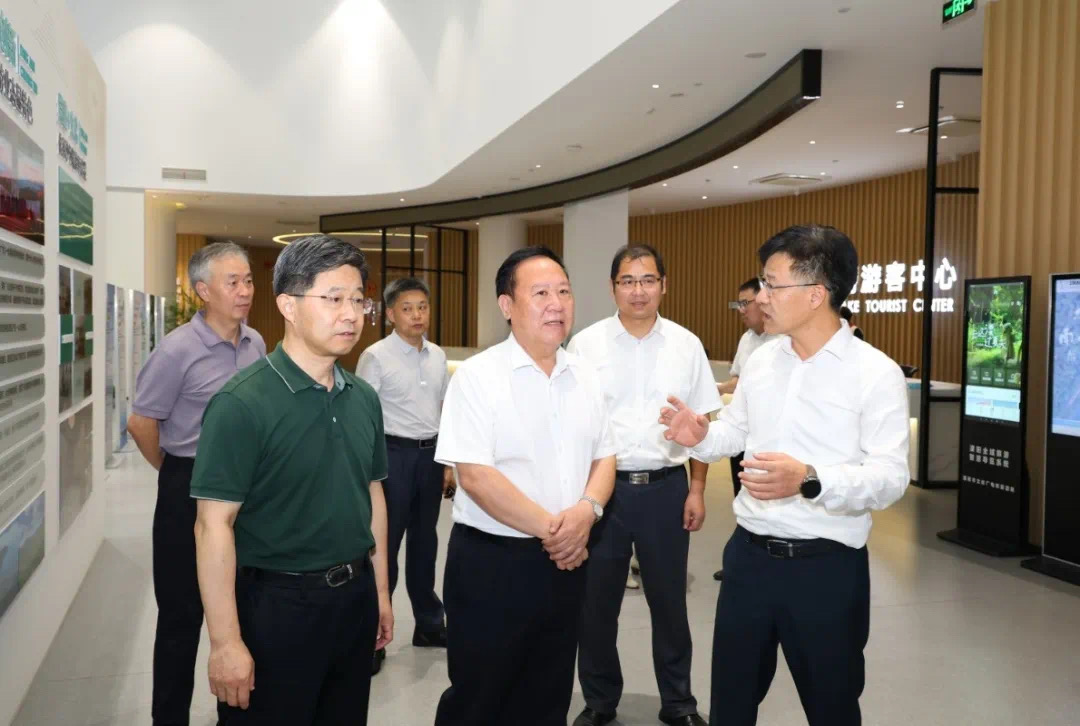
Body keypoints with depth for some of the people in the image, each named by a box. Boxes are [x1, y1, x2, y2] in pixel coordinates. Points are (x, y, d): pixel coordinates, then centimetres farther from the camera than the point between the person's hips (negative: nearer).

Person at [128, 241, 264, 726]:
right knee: (182, 612, 6)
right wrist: (176, 472, 3)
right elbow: (141, 423, -10)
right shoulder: (177, 350, -17)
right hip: (191, 490, -6)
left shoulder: (255, 343, 2)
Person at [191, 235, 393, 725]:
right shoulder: (242, 403, -17)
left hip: (355, 596, 6)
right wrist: (226, 642, -18)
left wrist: (380, 591, 14)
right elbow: (215, 525, -17)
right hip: (276, 604, -6)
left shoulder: (364, 399, 4)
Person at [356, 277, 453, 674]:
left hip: (431, 454, 6)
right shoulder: (375, 356, -10)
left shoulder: (438, 356, 7)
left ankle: (429, 624, 33)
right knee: (384, 544, 1)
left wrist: (449, 461, 11)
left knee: (425, 541, 18)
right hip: (394, 454, -6)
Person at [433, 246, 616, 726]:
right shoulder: (478, 376, -12)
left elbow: (604, 457, 10)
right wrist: (550, 527, -16)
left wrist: (586, 511, -10)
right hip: (491, 563, -5)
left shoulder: (585, 377, 6)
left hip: (565, 560, 6)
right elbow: (475, 475, -18)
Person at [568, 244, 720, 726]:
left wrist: (697, 489, 2)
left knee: (669, 600, 13)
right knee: (597, 601, 10)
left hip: (666, 488, 1)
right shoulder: (585, 344, -2)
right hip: (601, 486, -1)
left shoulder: (686, 345, 2)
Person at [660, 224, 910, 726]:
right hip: (749, 554, 5)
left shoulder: (876, 373, -12)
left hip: (826, 567, -5)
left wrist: (809, 480, -34)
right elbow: (733, 431, 16)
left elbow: (890, 478, -19)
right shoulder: (762, 360, 5)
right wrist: (700, 436, -6)